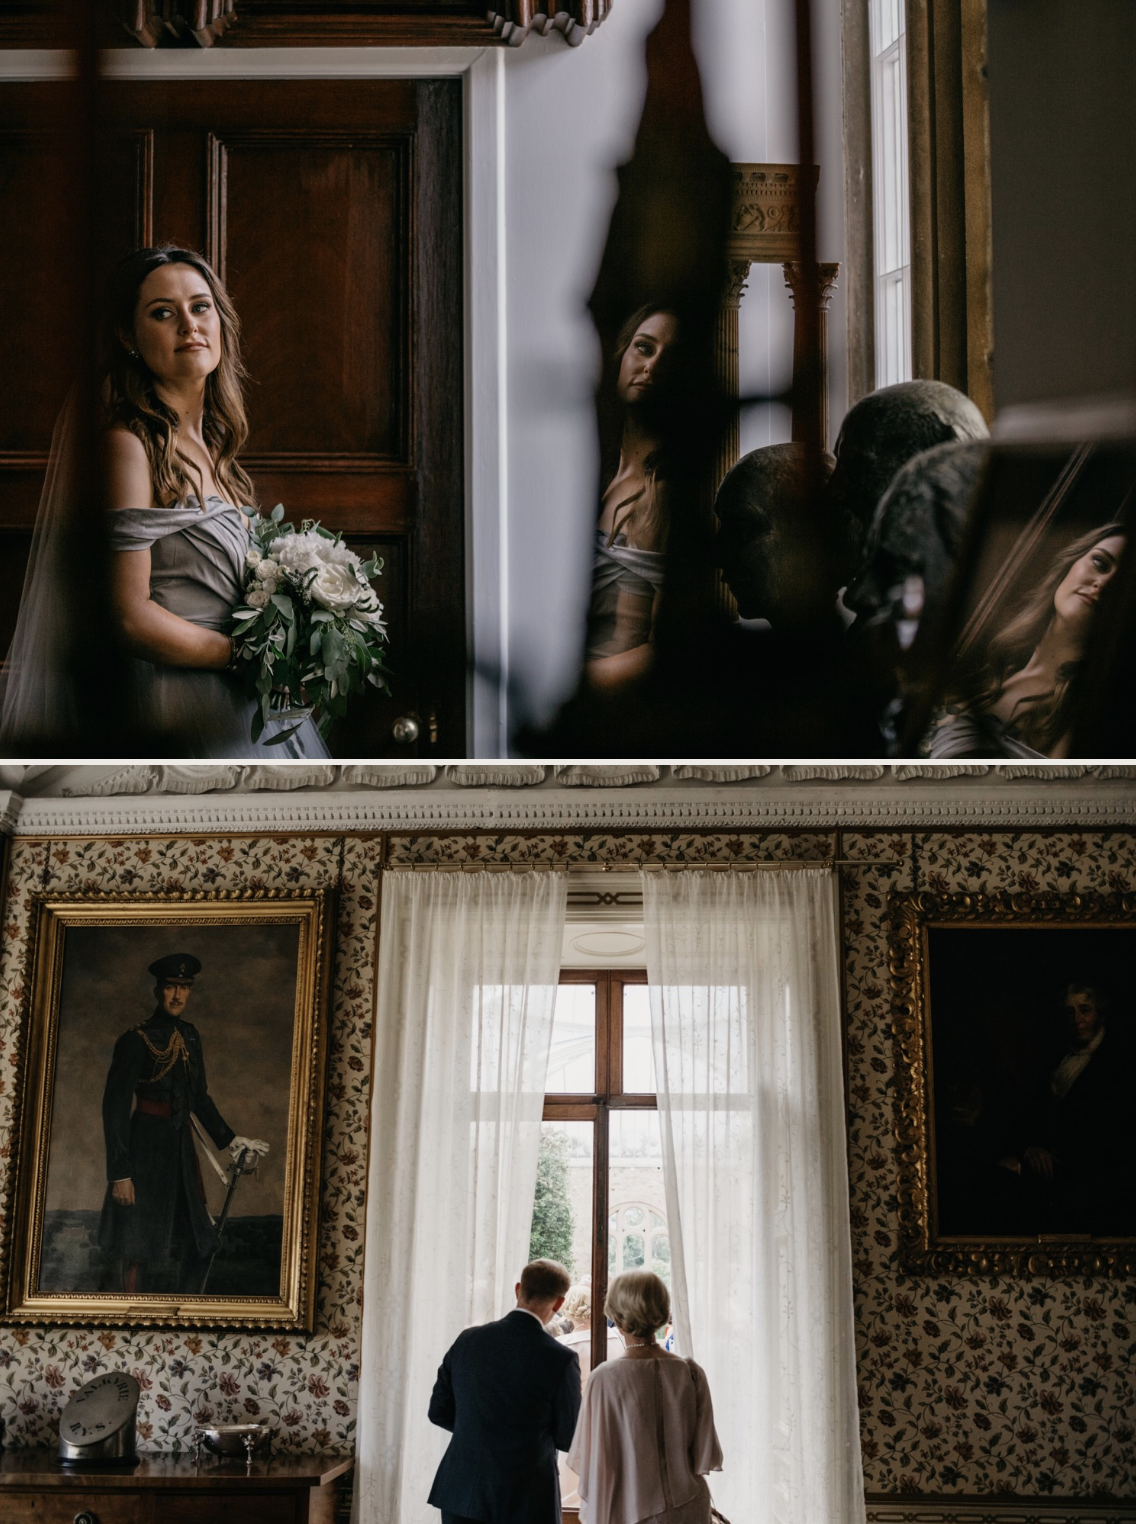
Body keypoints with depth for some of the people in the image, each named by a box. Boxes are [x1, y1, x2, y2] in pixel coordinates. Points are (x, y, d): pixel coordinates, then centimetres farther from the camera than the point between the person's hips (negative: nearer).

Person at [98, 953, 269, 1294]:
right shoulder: (137, 1040, -12)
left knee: (193, 1246, 9)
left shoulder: (189, 1036, 8)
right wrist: (120, 1173, -19)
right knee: (137, 1247, -2)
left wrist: (230, 1141, 17)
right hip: (146, 1150, -7)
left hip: (181, 1147, 7)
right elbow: (115, 1107, -15)